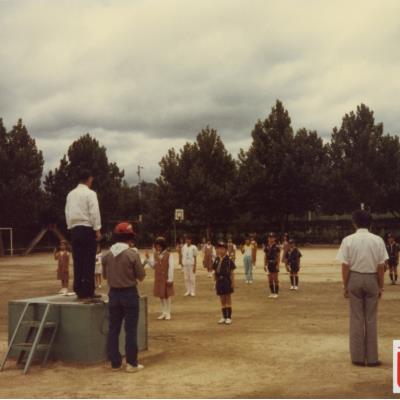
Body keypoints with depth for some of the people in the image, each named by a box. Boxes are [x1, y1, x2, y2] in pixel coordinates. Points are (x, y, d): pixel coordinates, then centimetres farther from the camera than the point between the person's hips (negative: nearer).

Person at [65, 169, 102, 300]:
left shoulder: (71, 194, 13)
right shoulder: (90, 193, -7)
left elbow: (67, 212, 14)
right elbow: (94, 213, -12)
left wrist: (71, 227, 18)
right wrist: (97, 230, -10)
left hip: (74, 229, 6)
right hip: (87, 229, -6)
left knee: (78, 261, 7)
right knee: (89, 261, -4)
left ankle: (79, 291, 9)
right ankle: (88, 291, -4)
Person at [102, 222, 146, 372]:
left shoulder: (107, 255, -2)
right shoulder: (132, 254, -15)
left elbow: (105, 275, 9)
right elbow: (141, 276, -8)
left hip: (113, 293, 4)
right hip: (129, 293, -4)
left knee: (113, 329, 11)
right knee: (131, 329, 4)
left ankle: (115, 362, 16)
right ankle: (131, 363, 7)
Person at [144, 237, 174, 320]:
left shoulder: (169, 255, -11)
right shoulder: (155, 255, 4)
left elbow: (171, 267, -13)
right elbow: (153, 266, 5)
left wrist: (170, 279, -15)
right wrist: (148, 258, -8)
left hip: (166, 278, -5)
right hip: (158, 278, 5)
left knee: (167, 295, 5)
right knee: (160, 295, 11)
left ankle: (168, 313, 14)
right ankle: (163, 313, 21)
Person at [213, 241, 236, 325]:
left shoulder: (229, 260, -8)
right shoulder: (216, 260, 5)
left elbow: (232, 272, -6)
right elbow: (215, 272, 11)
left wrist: (233, 282, -8)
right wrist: (215, 281, 9)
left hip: (227, 281, -4)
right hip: (219, 281, 4)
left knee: (228, 299, 4)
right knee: (222, 300, 11)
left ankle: (229, 317, 10)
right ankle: (224, 317, 20)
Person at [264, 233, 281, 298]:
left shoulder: (276, 247, -8)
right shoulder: (267, 246, 7)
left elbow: (278, 256, -8)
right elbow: (265, 256, 12)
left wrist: (278, 265, -14)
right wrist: (265, 265, 8)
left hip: (274, 264, -5)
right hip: (269, 264, 5)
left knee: (275, 279, -1)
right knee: (270, 279, 8)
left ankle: (276, 293, 6)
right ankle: (272, 293, 16)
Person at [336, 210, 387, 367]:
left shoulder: (348, 240, -7)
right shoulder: (378, 240, -5)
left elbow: (345, 266, -7)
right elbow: (381, 266, -4)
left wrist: (345, 285, 2)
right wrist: (380, 286, 6)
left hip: (354, 278, 0)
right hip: (371, 279, 0)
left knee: (356, 319, 8)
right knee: (371, 319, 9)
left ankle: (358, 356, 12)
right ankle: (372, 357, 12)